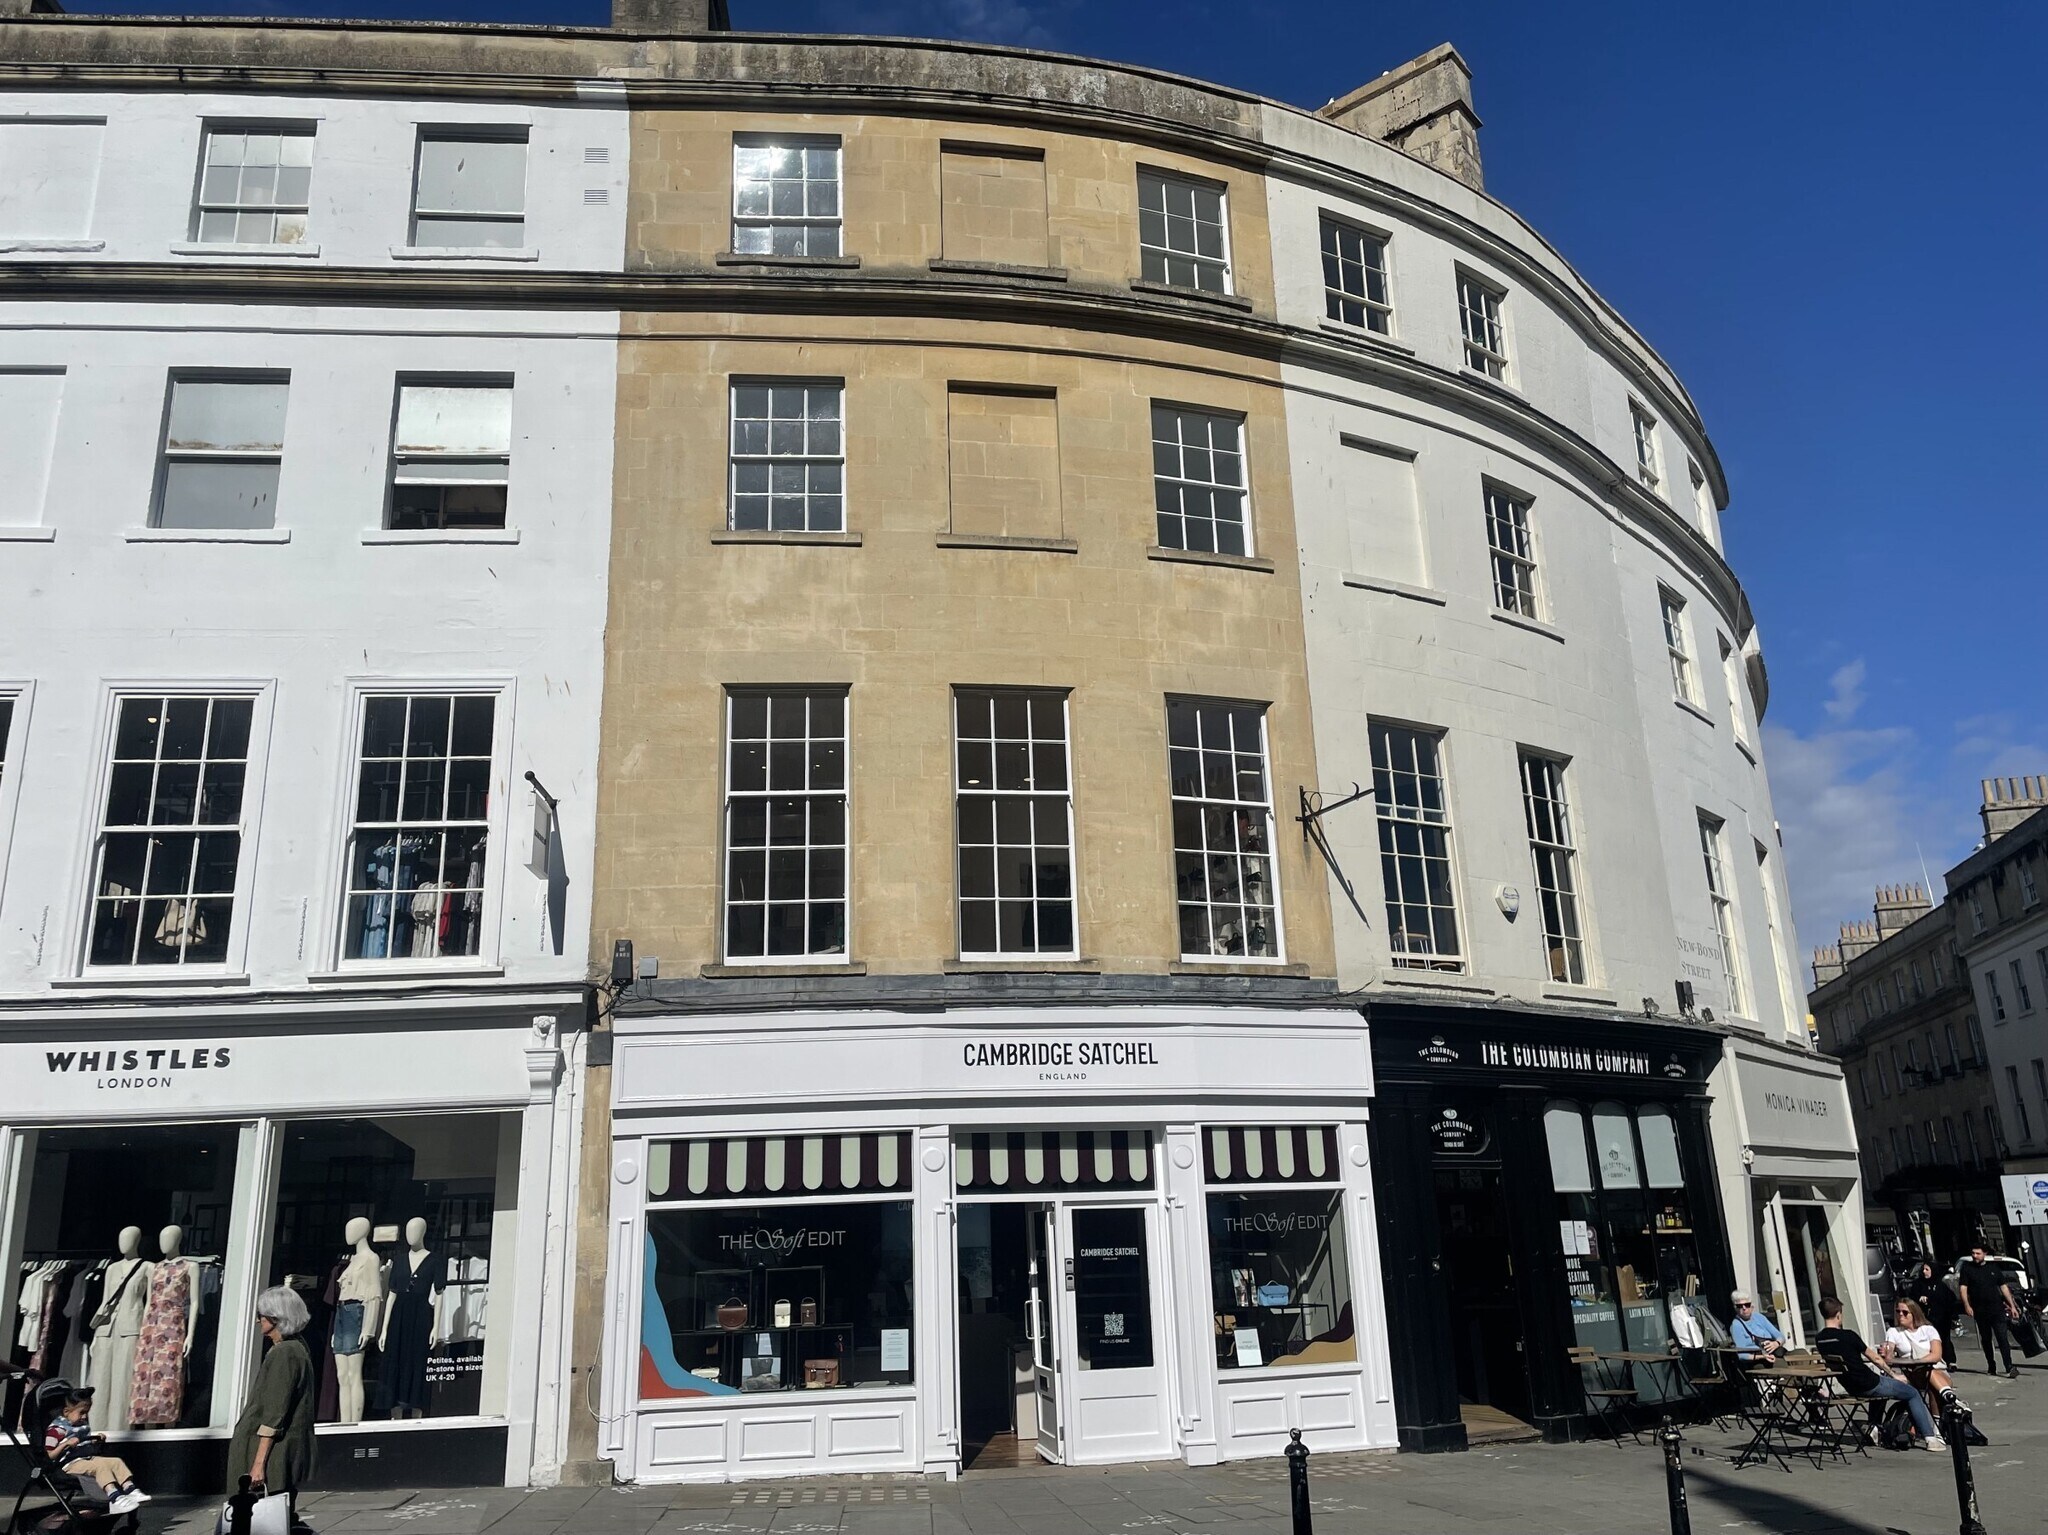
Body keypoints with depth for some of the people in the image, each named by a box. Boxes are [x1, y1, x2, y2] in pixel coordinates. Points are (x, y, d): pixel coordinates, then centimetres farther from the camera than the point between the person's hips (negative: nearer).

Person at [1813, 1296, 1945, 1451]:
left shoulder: (1819, 1339, -3)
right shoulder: (1848, 1336, -22)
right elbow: (1874, 1358, -7)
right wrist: (1893, 1375, 10)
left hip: (1850, 1387, 7)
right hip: (1868, 1385, -7)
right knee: (1913, 1394, 12)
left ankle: (1873, 1427, 37)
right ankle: (1930, 1438, 10)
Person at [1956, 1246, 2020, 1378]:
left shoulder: (1993, 1268, 10)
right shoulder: (1967, 1268, 4)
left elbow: (2004, 1287, 14)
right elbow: (1963, 1288, -3)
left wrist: (2012, 1306, 8)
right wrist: (1967, 1305, -15)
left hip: (1997, 1309, 0)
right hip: (1980, 1311, 0)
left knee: (2003, 1337, -10)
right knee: (1986, 1339, 9)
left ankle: (2009, 1367, -15)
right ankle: (1991, 1367, 19)